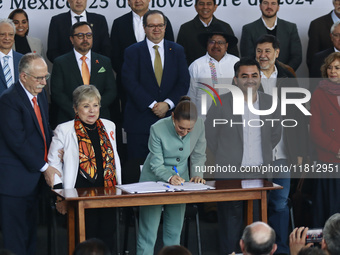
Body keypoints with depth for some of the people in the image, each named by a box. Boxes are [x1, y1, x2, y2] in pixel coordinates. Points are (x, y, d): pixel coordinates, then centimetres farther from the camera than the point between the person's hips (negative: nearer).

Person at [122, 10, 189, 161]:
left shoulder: (177, 51, 12)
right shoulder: (133, 52, 5)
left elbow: (184, 81, 4)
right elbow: (130, 82, -6)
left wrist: (167, 104, -11)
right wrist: (152, 104, -13)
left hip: (170, 117, 2)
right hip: (140, 119, -2)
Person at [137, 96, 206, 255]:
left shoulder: (199, 126, -13)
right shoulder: (158, 129, -23)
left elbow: (198, 155, 2)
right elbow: (156, 164, -18)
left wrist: (197, 174, -14)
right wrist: (169, 177, -35)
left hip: (180, 181, 4)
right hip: (154, 181, -3)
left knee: (174, 232, 10)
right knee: (148, 233, -2)